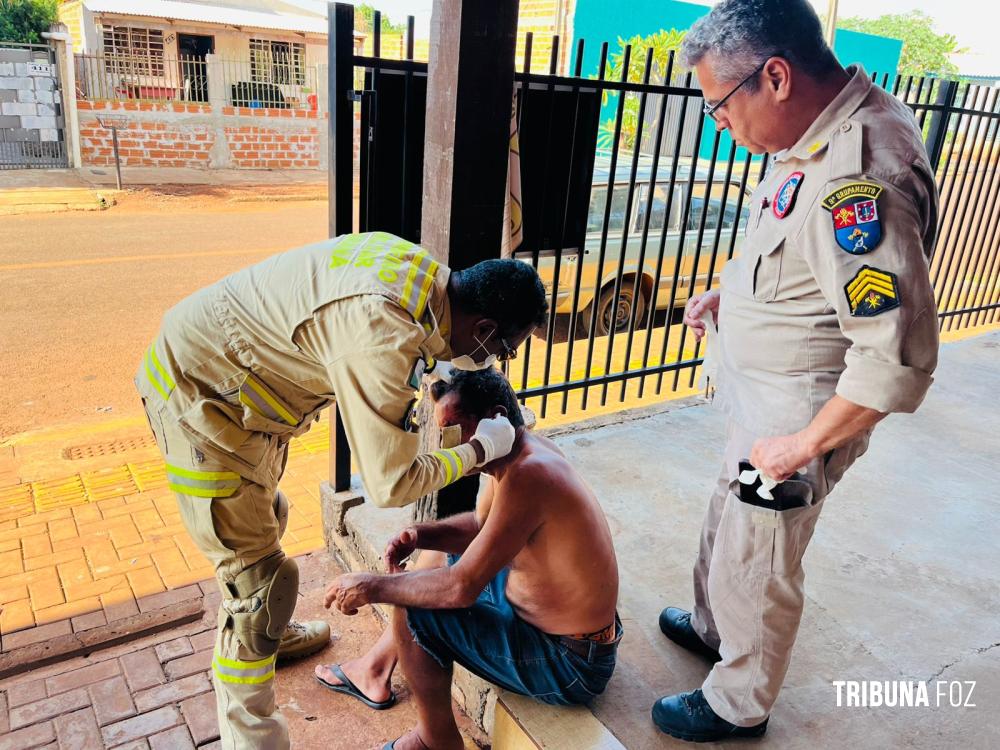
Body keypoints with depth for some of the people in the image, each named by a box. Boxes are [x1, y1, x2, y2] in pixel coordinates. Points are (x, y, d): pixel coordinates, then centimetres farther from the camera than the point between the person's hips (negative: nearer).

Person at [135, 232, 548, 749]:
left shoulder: (423, 273, -8)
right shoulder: (387, 337, -35)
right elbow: (390, 483, -28)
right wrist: (478, 450, -15)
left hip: (230, 373, 10)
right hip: (197, 396, -10)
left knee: (263, 518, 29)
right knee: (260, 575, -3)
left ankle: (268, 631, 55)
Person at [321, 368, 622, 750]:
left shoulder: (527, 475, -32)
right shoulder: (520, 451, -3)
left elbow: (461, 588, -31)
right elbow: (479, 525, 12)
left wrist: (372, 587, -18)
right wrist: (420, 534, -6)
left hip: (570, 663, -10)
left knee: (413, 613, -15)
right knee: (436, 556, 19)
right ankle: (374, 670, 32)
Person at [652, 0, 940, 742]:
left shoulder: (857, 179, -32)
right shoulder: (838, 121, -1)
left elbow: (899, 356, -33)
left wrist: (805, 444, -22)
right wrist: (733, 291, 5)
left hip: (796, 416, -9)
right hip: (765, 401, 9)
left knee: (757, 568, 12)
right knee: (728, 525, 28)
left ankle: (739, 706, 38)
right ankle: (712, 626, 54)